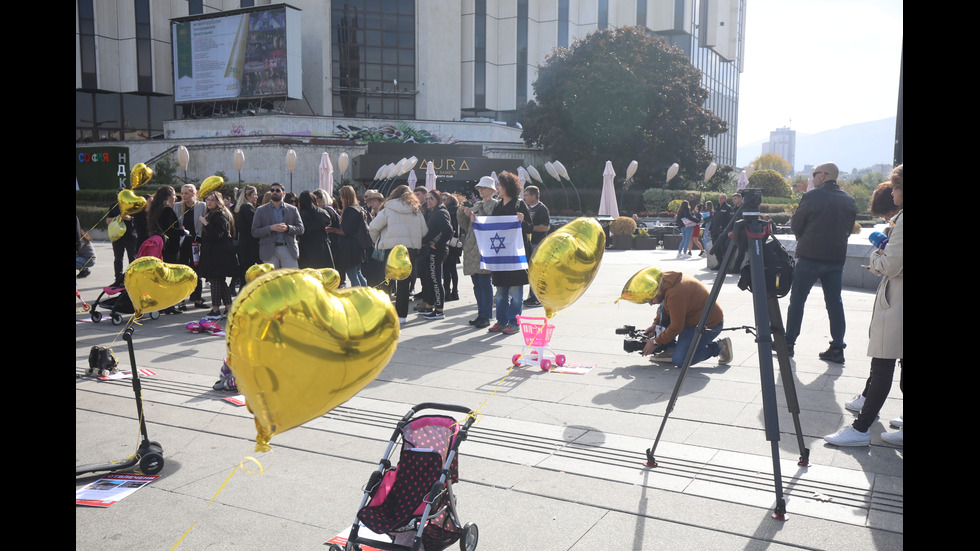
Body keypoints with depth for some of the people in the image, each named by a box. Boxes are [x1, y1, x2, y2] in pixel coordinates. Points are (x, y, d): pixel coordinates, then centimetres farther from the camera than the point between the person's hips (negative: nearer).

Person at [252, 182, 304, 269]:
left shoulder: (292, 209, 12)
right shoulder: (261, 210, 9)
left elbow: (301, 229, 7)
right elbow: (254, 232, 2)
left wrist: (287, 228, -12)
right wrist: (270, 228, -14)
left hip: (289, 249, 1)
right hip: (269, 251, -1)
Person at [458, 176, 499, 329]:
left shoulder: (495, 205, -2)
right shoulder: (476, 205, 20)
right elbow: (466, 225, 18)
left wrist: (475, 218, -18)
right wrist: (462, 213, 3)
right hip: (471, 249, 8)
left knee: (484, 283, -7)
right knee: (477, 284, 10)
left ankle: (486, 317, -3)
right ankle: (481, 314, 17)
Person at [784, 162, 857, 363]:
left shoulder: (812, 196, -10)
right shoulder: (849, 200, 7)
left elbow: (795, 225, -4)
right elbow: (849, 229, 14)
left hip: (810, 256, -5)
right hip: (837, 257, 5)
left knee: (797, 300, 5)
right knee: (835, 301, 8)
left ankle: (789, 343, 10)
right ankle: (837, 348, 7)